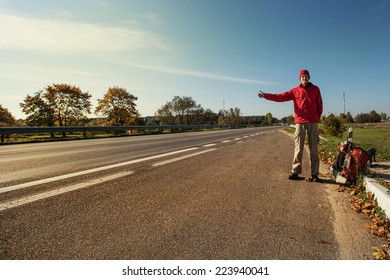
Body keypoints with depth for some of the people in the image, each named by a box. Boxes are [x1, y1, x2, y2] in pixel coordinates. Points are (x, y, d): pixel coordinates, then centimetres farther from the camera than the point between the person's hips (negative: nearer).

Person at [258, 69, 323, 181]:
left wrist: (317, 118, 6)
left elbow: (319, 105, 13)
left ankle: (314, 173, 6)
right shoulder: (295, 91, 9)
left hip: (313, 122, 1)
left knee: (313, 148, 1)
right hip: (300, 122, 0)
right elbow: (280, 97, 0)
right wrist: (266, 95, -11)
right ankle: (295, 172, 3)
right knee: (298, 148, -1)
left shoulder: (315, 89, 12)